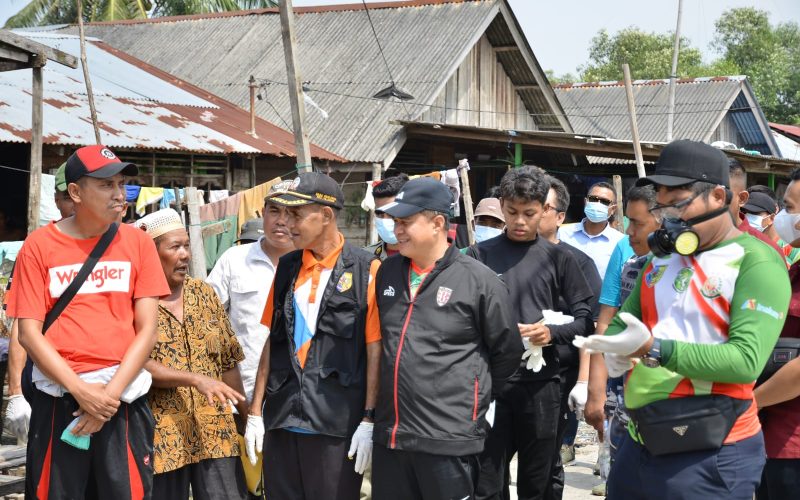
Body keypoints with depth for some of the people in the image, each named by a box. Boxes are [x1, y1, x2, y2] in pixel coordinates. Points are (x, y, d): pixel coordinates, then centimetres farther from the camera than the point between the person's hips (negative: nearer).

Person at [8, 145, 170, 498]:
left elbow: (147, 329, 2)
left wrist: (111, 392, -9)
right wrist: (81, 391, -13)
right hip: (58, 397, -1)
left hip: (124, 397, 1)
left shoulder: (137, 242, 5)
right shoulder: (39, 245, 0)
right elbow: (29, 333, -3)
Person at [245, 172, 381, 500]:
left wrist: (368, 421, -9)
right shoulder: (287, 268, 11)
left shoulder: (365, 271, -4)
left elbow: (375, 351, -6)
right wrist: (255, 412, 11)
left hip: (337, 425, -5)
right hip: (282, 421, 5)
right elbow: (272, 342, 14)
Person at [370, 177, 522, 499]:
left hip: (450, 439, -6)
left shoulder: (478, 280, -7)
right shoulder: (387, 273, 11)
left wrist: (476, 396, 7)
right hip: (389, 436, 6)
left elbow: (507, 351, 1)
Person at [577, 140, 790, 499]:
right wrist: (616, 350, -7)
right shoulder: (663, 257, 14)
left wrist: (653, 349, -30)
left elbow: (747, 359, -23)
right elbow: (624, 322, 17)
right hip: (640, 442, 7)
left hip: (709, 455, -7)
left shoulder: (756, 264, -12)